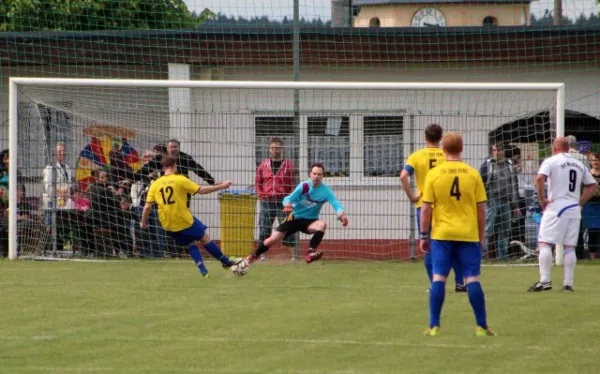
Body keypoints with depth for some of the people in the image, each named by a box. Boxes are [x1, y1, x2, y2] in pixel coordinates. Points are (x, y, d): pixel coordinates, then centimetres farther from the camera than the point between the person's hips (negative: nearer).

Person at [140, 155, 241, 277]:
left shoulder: (155, 184, -1)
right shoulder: (180, 180, -11)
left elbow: (147, 206, -3)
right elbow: (201, 190, -8)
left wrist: (143, 221, 14)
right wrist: (221, 186, 1)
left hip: (168, 226, 4)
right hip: (184, 221, -4)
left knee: (192, 243, 21)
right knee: (205, 238, 15)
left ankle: (203, 271, 13)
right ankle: (226, 262, 27)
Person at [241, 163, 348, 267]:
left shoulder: (326, 190, -16)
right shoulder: (304, 186, -15)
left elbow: (335, 204, -29)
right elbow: (288, 199, -19)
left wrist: (341, 213, -52)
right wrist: (287, 204, -44)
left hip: (310, 221, 0)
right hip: (295, 218, 0)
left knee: (322, 224, -33)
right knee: (273, 239, -6)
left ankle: (310, 253, -34)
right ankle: (252, 257, 16)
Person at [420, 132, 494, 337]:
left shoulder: (433, 174, -2)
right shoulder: (473, 174, 0)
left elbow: (426, 208, -2)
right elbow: (481, 209, 4)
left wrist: (424, 236, 5)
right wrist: (480, 236, 14)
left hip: (442, 235, 0)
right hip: (468, 235, 0)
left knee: (438, 278, 2)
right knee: (472, 279, 2)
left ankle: (434, 326, 0)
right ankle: (481, 326, 2)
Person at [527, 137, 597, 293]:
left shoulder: (551, 161, -2)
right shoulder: (579, 164, 15)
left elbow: (540, 178, -19)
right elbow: (592, 186, 17)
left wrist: (542, 199, -10)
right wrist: (580, 202, 14)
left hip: (556, 207, -5)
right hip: (574, 209, 5)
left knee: (544, 243, -4)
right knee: (570, 246, 7)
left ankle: (545, 280, -14)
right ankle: (568, 283, 4)